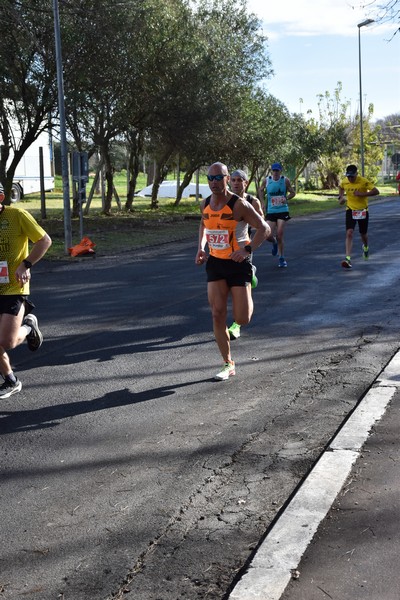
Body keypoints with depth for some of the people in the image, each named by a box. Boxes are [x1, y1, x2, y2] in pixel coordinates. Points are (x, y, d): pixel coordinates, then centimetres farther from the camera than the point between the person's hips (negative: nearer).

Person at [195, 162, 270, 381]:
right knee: (217, 315, -6)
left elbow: (264, 228, -13)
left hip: (238, 264, -4)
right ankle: (228, 364, 6)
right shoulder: (205, 204, 3)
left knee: (242, 319, -4)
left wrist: (247, 249, -25)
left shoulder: (239, 205, -15)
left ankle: (248, 290, 34)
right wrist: (201, 248, 8)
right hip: (215, 263, 4)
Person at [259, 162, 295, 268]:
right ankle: (275, 243, 30)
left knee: (279, 234, -8)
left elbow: (292, 193, 5)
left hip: (282, 210, -1)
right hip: (270, 211, 2)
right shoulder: (267, 180, -1)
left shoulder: (285, 180, -4)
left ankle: (281, 258, 5)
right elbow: (261, 190, 17)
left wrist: (286, 198, -14)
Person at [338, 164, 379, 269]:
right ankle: (348, 258, -22)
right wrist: (341, 197, 4)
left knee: (363, 234, 15)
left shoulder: (364, 181, -17)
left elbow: (376, 191, -22)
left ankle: (366, 247, 51)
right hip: (350, 210, 1)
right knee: (349, 233, -16)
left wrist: (362, 194, -28)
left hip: (363, 211, -1)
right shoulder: (344, 182, -5)